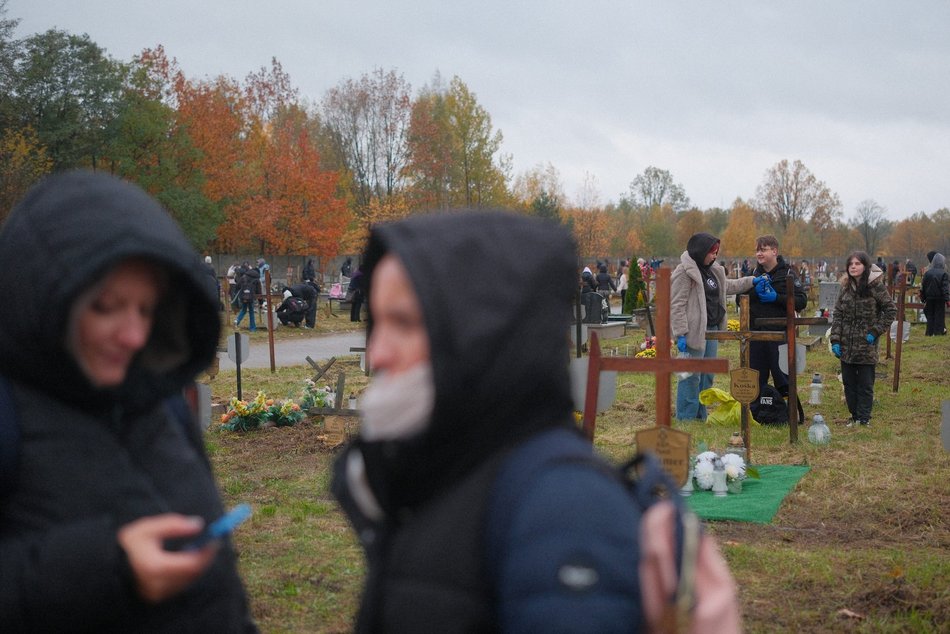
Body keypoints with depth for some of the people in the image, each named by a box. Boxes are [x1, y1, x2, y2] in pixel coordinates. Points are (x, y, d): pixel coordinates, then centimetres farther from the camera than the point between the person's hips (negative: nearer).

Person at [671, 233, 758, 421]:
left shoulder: (713, 270, 16)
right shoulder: (684, 272, -13)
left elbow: (727, 286, 34)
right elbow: (676, 305, -17)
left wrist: (751, 281, 24)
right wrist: (680, 333, -22)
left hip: (712, 329, 10)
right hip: (694, 331, -9)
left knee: (707, 375, 14)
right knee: (691, 375, -6)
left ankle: (700, 416, 23)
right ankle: (685, 418, 0)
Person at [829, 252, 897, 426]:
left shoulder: (876, 286, -8)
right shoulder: (845, 287, 6)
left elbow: (891, 310, -5)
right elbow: (837, 314, 6)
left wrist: (876, 331, -10)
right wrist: (835, 340, -2)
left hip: (867, 346, -5)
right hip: (846, 345, 5)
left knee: (865, 384, 1)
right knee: (849, 382, 10)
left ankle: (864, 418, 7)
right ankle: (854, 415, 20)